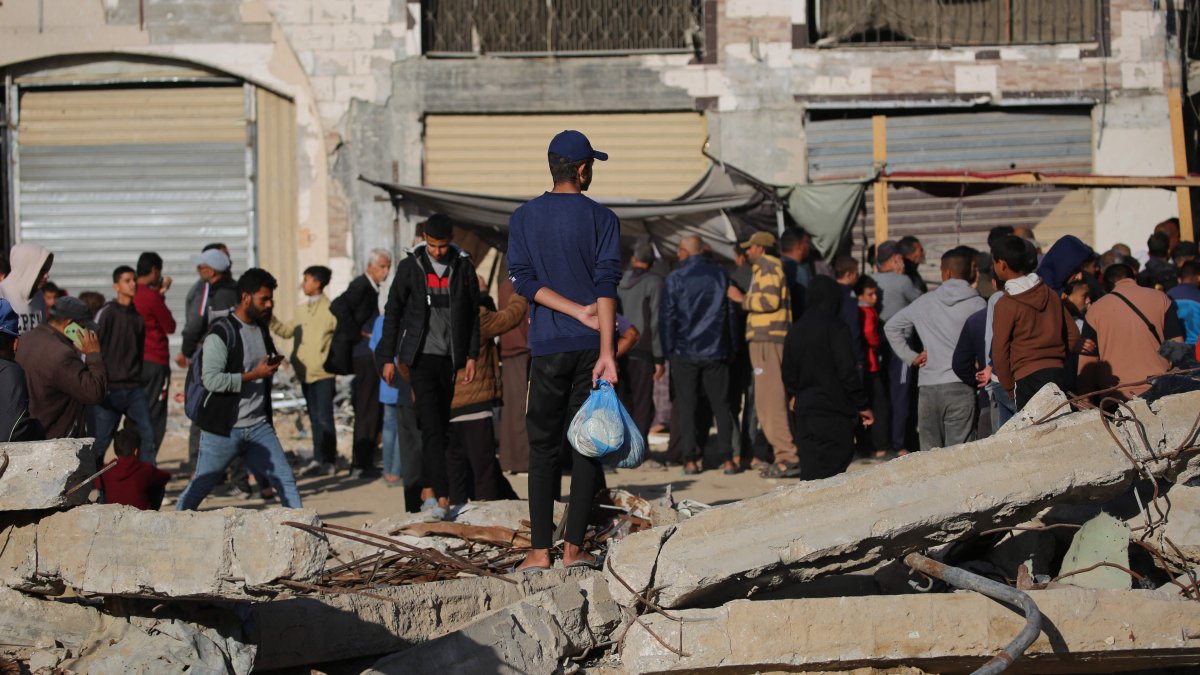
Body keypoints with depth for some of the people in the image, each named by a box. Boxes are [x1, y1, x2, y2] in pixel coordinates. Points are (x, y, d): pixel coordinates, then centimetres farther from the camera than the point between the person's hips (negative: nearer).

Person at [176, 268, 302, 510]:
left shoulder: (262, 328, 12)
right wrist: (254, 375, -20)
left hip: (258, 426, 6)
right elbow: (211, 379, -23)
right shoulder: (220, 333, -13)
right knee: (199, 487, 4)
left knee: (285, 481, -2)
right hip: (223, 428, -6)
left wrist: (273, 365, 6)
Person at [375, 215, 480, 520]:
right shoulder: (410, 267, 2)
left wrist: (471, 356, 3)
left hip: (451, 358, 2)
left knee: (441, 426, 5)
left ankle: (428, 489, 14)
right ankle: (442, 496, -20)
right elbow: (392, 312, 5)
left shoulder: (463, 267, 5)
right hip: (422, 356, -2)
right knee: (432, 426, -13)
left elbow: (473, 314, 9)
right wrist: (388, 358, 2)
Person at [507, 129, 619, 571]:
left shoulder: (523, 218, 5)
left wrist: (577, 311, -7)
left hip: (548, 348, 1)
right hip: (592, 346, -1)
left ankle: (540, 551, 1)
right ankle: (574, 546, 2)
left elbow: (522, 279, -4)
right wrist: (607, 352, -16)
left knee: (542, 446, 7)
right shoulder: (602, 219, -3)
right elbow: (606, 285, -11)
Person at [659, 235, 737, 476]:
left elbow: (667, 317, -6)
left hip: (684, 353, -2)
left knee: (686, 407, 4)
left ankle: (690, 460, 0)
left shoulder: (675, 278, -6)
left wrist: (669, 350, 2)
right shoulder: (721, 275, 3)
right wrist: (730, 348, 13)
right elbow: (731, 312, 7)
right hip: (716, 352, 2)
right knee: (721, 405, 6)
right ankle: (727, 459, 2)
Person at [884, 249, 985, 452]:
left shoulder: (924, 302, 10)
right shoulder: (977, 304, -1)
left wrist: (910, 356, 14)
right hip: (960, 387, -3)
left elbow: (891, 327, 16)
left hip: (927, 387, 3)